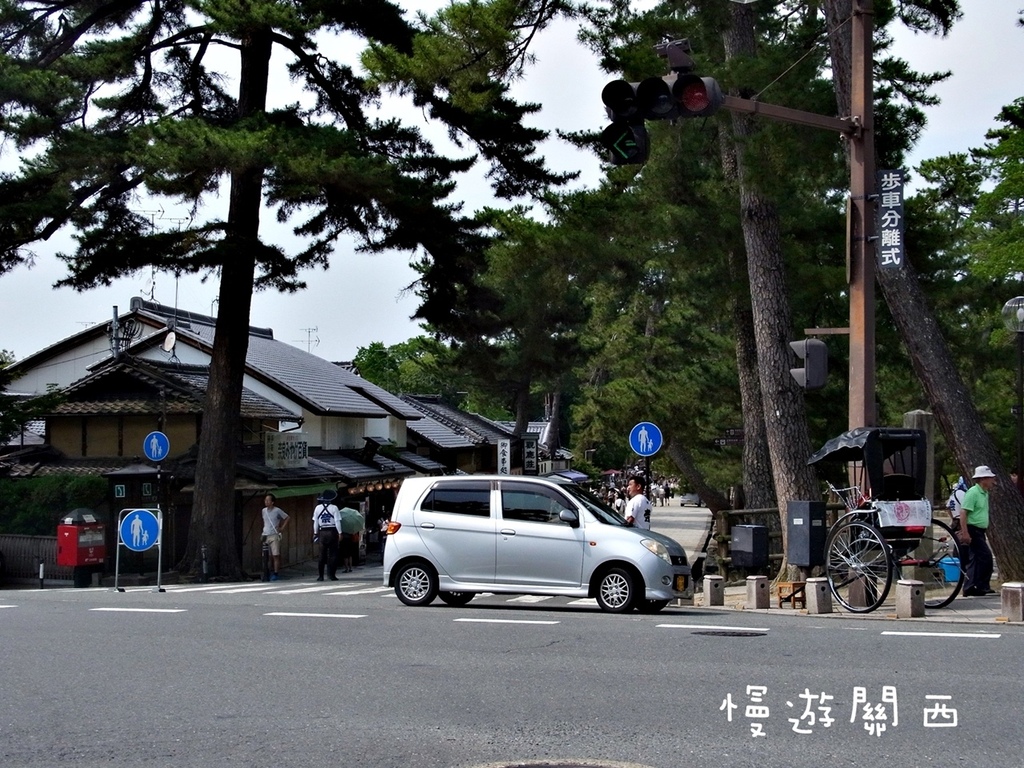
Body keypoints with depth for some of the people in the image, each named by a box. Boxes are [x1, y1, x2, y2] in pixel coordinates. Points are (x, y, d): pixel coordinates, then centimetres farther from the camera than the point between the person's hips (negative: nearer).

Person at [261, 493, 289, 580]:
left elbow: (287, 518, 2)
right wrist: (264, 529, 15)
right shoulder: (264, 510, 10)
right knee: (269, 556, 6)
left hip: (274, 536, -5)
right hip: (266, 536, 5)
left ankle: (276, 573, -6)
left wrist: (282, 528, -3)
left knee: (276, 555, -7)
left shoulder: (277, 510, -6)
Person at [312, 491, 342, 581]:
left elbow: (315, 522, 6)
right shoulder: (334, 508, -6)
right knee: (333, 554, 3)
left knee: (322, 554, 7)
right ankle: (331, 574, -1)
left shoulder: (318, 508, 3)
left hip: (322, 532, 3)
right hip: (332, 532, -3)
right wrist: (340, 533, -4)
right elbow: (337, 521, -9)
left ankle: (320, 575, 5)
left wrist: (315, 533, 15)